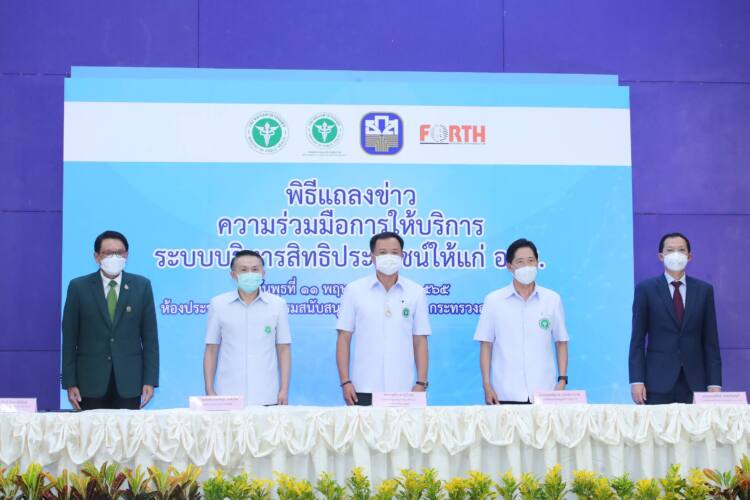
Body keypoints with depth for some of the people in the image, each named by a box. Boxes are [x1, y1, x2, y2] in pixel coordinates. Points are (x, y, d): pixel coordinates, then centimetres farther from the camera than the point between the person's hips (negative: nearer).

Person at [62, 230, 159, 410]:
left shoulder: (141, 286, 4)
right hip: (91, 382, 0)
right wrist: (70, 383, -3)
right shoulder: (79, 287, 2)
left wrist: (150, 380, -2)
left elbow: (149, 335, 4)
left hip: (128, 381, 1)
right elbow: (69, 338, 2)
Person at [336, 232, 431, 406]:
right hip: (364, 390, -1)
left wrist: (421, 383, 0)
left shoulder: (416, 292, 7)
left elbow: (420, 342, 7)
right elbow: (344, 339, 4)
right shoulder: (354, 290, 5)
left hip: (403, 390, 1)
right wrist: (345, 382, -3)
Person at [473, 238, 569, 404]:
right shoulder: (493, 300, 2)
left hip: (544, 393, 1)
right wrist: (487, 386, -2)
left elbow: (561, 343, 10)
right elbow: (486, 345, 4)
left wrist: (562, 380, 2)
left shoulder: (552, 300, 5)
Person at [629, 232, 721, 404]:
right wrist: (636, 381, -7)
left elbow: (710, 340, 8)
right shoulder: (645, 289, 3)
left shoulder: (704, 290, 9)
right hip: (658, 383, -2)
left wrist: (714, 383, 2)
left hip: (695, 383, 2)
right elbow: (637, 339, 1)